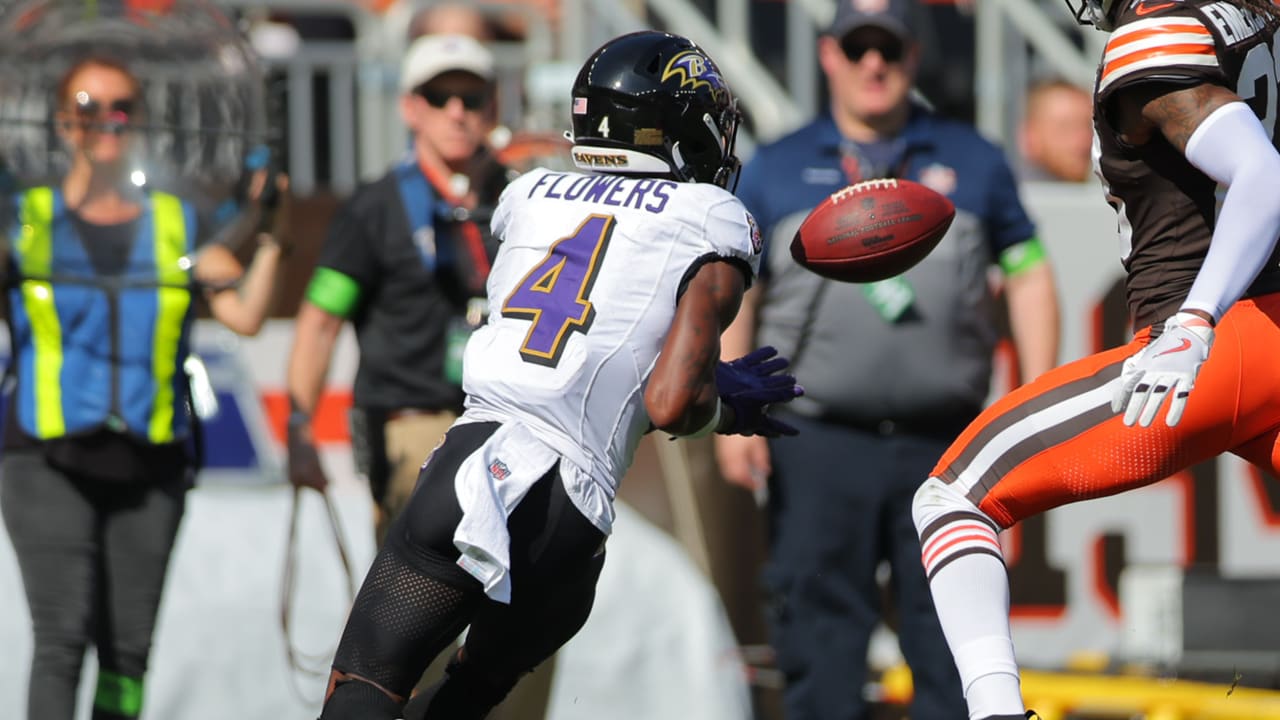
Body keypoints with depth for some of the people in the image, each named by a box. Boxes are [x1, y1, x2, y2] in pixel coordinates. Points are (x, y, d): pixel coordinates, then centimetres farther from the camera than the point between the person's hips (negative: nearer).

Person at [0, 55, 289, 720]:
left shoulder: (177, 225, 12)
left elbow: (245, 315, 1)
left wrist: (268, 241, -11)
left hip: (149, 463, 3)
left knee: (129, 646, 0)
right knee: (62, 636, -15)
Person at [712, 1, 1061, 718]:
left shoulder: (972, 161, 12)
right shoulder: (777, 171, 10)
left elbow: (1029, 275, 13)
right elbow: (730, 294, 9)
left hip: (944, 443, 1)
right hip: (819, 445, -1)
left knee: (953, 641, -1)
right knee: (822, 639, -5)